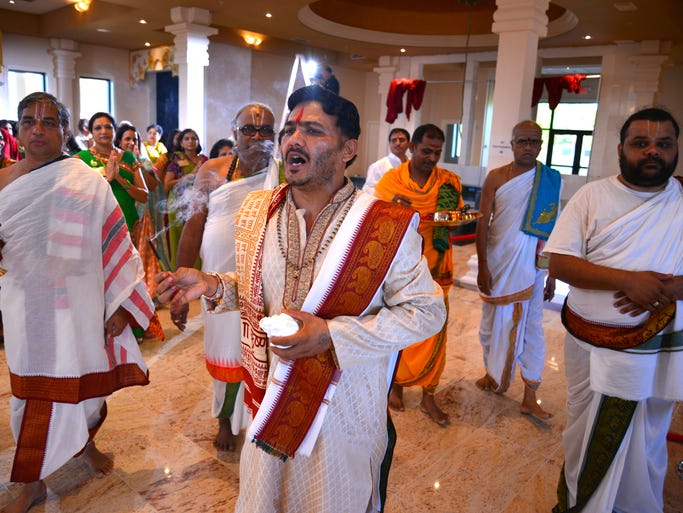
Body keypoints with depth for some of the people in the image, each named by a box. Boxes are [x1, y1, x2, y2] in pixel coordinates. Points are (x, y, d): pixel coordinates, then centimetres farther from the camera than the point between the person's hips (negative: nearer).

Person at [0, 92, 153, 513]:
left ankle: (86, 443, 42)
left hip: (79, 305, -2)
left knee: (86, 382, 10)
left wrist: (120, 305, -7)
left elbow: (114, 245, -6)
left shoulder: (88, 183, -7)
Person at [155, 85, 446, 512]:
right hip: (270, 397, 4)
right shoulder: (256, 212, -2)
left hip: (344, 408, -4)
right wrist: (212, 286, -10)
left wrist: (332, 334, -23)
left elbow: (427, 311, -14)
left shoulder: (388, 227, -18)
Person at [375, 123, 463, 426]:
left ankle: (428, 397, 22)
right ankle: (396, 385, 35)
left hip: (435, 268, 1)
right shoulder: (390, 180, -4)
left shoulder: (449, 181, 1)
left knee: (433, 332, 6)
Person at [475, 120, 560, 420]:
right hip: (498, 263, 0)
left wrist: (553, 275, 4)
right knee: (492, 322, 12)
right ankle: (493, 374, 35)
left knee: (531, 326, 3)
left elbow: (555, 230, 5)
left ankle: (530, 398, 11)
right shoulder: (496, 177, -2)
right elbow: (483, 222, -3)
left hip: (532, 264, 1)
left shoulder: (552, 180, 2)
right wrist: (482, 266, -9)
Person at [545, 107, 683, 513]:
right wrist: (628, 280, -23)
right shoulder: (592, 197, -4)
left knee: (646, 445, 18)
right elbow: (560, 263, -12)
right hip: (592, 346, -1)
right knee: (586, 438, 16)